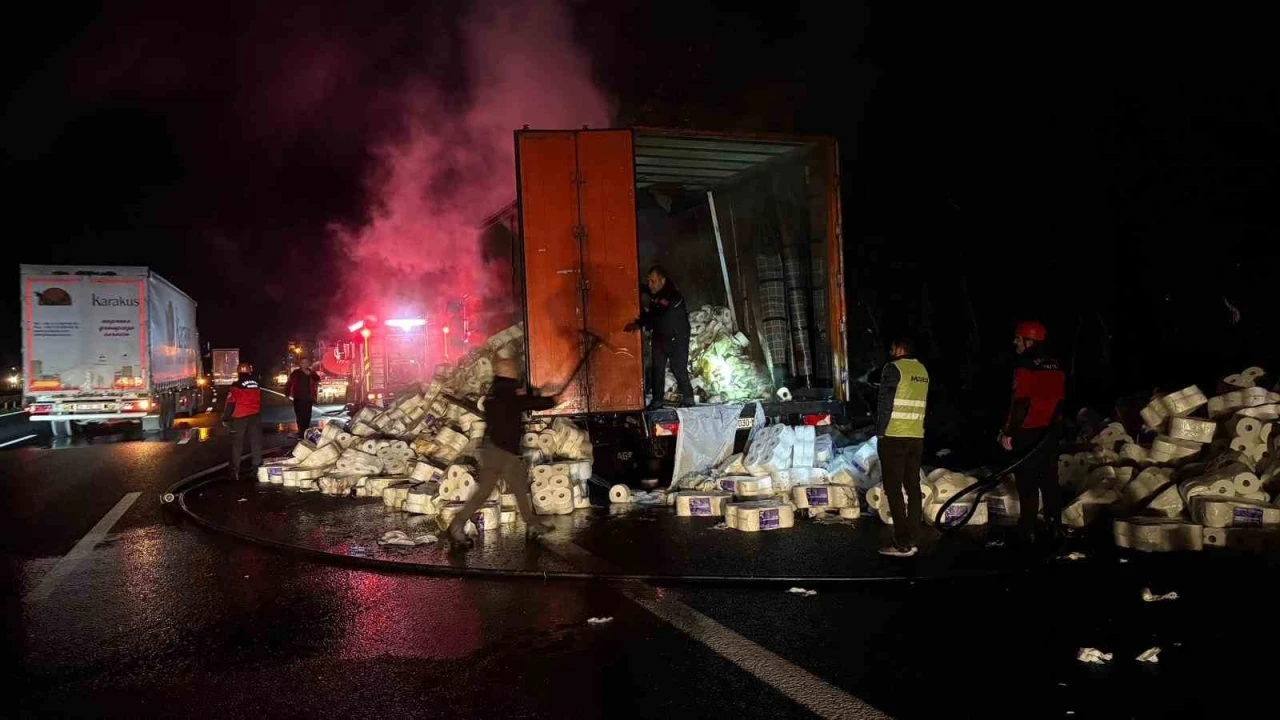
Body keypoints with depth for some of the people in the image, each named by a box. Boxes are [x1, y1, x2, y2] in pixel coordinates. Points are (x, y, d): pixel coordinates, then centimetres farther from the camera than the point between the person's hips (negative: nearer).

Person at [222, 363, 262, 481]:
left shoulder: (236, 387, -12)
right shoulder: (256, 385, 4)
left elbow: (230, 404, -11)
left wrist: (225, 419, -3)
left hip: (240, 418, -4)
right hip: (255, 416, 4)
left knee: (237, 444, 4)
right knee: (256, 442, 11)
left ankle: (235, 470, 3)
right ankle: (257, 465, 12)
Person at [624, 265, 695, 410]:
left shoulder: (673, 296, -26)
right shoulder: (654, 293, -3)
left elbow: (657, 312, -34)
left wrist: (639, 324, -41)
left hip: (677, 338, -7)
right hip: (659, 337, 7)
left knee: (679, 369, -4)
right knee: (656, 368, 3)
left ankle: (688, 399, 10)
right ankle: (657, 400, 8)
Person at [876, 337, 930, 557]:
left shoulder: (893, 368, -10)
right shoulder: (922, 370, 13)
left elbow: (885, 403, -13)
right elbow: (922, 405, 15)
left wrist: (880, 432, -5)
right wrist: (915, 429, 17)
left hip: (893, 437, -7)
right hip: (916, 438, 7)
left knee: (893, 489, -3)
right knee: (913, 487, 9)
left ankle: (902, 543, -4)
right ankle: (912, 540, 12)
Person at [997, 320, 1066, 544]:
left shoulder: (1025, 368, -15)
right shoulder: (1056, 367, 9)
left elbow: (1020, 404, -19)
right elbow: (1059, 401, 14)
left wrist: (1007, 432, -14)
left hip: (1027, 434, -7)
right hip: (1050, 433, 7)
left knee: (1028, 484, -3)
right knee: (1049, 481, 12)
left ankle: (1028, 531, 0)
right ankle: (1054, 527, 17)